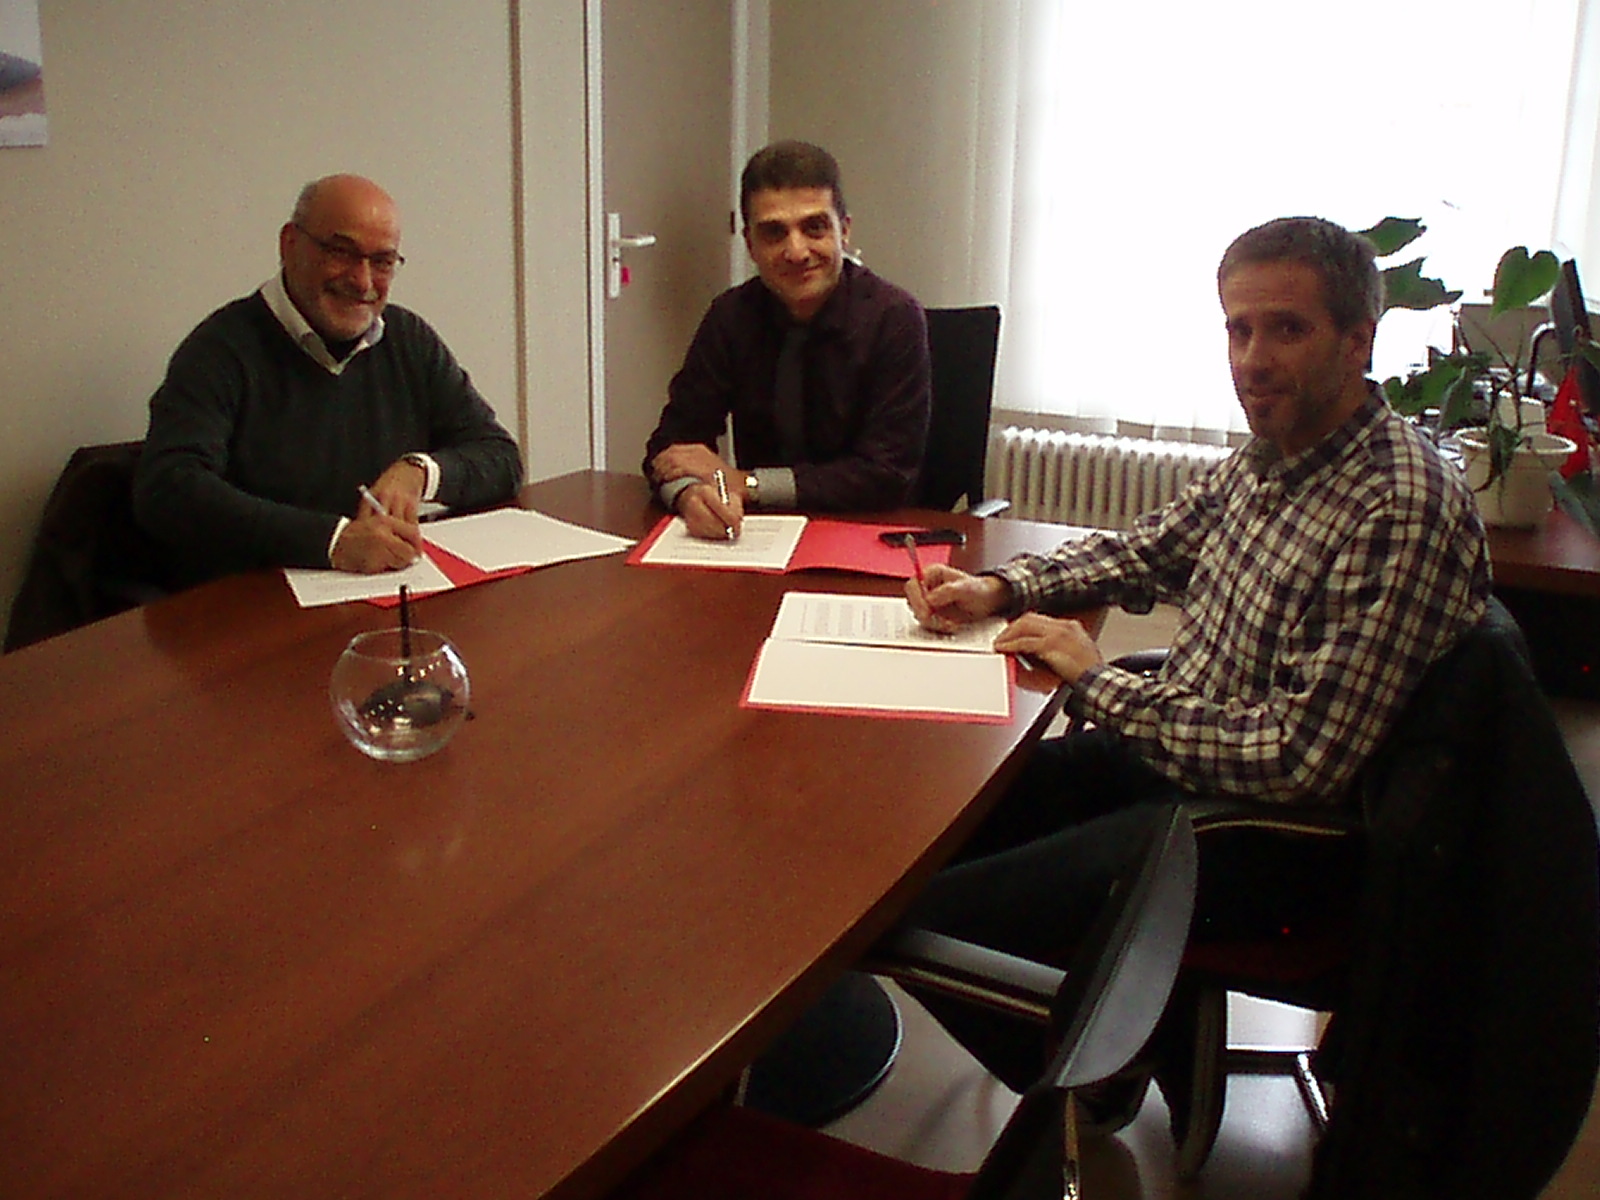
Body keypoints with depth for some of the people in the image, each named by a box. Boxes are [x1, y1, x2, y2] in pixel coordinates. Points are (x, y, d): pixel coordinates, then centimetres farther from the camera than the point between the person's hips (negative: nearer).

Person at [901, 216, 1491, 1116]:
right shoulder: (1272, 454, 1)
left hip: (1274, 835, -9)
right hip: (1177, 752, 9)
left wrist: (1099, 685, -18)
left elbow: (1298, 762, -28)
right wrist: (999, 588, 1)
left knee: (927, 918, -15)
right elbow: (1148, 550, 18)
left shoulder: (1403, 510, -26)